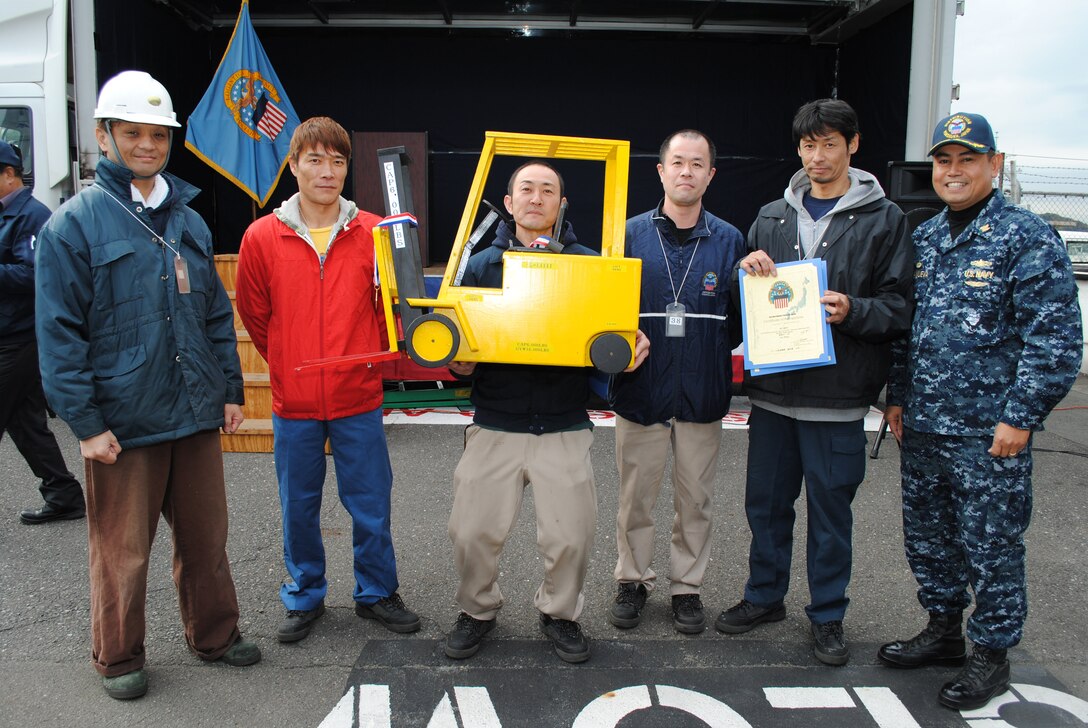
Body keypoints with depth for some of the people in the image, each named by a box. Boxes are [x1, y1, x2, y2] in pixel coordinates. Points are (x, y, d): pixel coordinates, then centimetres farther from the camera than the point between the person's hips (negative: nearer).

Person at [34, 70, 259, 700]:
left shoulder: (190, 222, 10)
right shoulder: (75, 223, -6)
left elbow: (218, 314, 15)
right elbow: (60, 333, -9)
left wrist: (231, 390, 11)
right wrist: (85, 422, -12)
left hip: (196, 414, 5)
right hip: (122, 423, -4)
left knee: (206, 535, 15)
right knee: (123, 549, 8)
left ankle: (215, 634, 34)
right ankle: (119, 658, 29)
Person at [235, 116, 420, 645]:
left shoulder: (374, 234, -3)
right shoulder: (262, 237, -2)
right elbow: (254, 314, 9)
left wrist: (367, 357, 1)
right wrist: (290, 365, 10)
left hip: (359, 400, 0)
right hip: (293, 403, 1)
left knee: (371, 505, 9)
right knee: (298, 507, 13)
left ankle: (376, 593, 29)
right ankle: (304, 597, 32)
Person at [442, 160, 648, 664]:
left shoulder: (589, 264, 4)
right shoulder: (482, 265, 7)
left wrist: (629, 348, -15)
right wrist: (460, 363, -15)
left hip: (564, 428, -1)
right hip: (494, 426, 1)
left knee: (571, 534, 1)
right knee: (471, 531, 2)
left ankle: (560, 612, 28)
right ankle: (477, 610, 28)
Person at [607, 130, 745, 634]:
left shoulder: (729, 241, 3)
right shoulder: (631, 234, 1)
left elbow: (740, 322, 6)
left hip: (702, 396, 1)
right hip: (641, 391, 0)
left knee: (696, 500, 12)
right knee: (635, 497, 11)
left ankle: (687, 586, 29)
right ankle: (633, 581, 30)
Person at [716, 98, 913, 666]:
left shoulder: (883, 220, 1)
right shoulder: (771, 218, 11)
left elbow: (900, 308, -2)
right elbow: (743, 304, 15)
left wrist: (854, 311, -20)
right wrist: (747, 273, -6)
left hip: (838, 396, -3)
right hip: (773, 389, 4)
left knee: (831, 509, 7)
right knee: (766, 502, 14)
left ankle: (828, 615, 25)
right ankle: (765, 596, 33)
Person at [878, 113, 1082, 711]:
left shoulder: (1027, 237, -8)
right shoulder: (923, 239, 12)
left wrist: (1021, 416, -15)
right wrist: (898, 397, 14)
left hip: (988, 432, -6)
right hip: (920, 425, 7)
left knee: (991, 546, 5)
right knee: (926, 536, 17)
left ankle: (991, 653, 23)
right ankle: (943, 629, 35)